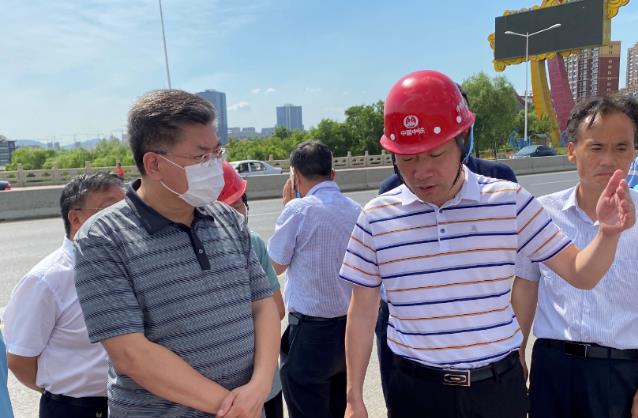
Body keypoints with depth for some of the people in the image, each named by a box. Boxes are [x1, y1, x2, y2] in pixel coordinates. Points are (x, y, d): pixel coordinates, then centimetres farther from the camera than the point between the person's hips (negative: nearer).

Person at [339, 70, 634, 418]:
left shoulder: (510, 201, -8)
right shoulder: (376, 217, -9)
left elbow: (580, 274, 0)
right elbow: (362, 312, -1)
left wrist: (608, 232, -22)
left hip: (499, 385, 1)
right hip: (415, 389, 0)